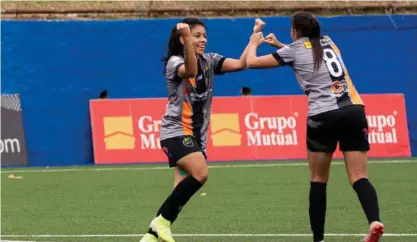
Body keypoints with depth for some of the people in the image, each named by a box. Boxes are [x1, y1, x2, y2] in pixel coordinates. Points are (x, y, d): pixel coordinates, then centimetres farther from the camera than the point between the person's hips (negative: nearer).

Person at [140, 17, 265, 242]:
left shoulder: (209, 61, 10)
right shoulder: (174, 61, -9)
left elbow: (239, 64, -2)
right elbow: (190, 70, -33)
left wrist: (254, 36, -9)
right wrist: (187, 39, -46)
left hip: (197, 134, 7)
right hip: (176, 131, -7)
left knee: (182, 191, 0)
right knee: (200, 173, -27)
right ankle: (162, 220, -17)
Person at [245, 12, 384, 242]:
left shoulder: (293, 50, 8)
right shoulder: (328, 43, 22)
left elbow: (251, 62, 16)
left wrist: (254, 43, 36)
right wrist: (279, 45, 46)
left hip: (323, 117, -3)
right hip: (354, 111, 3)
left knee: (318, 179, 12)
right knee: (359, 177, -4)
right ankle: (374, 221, -30)